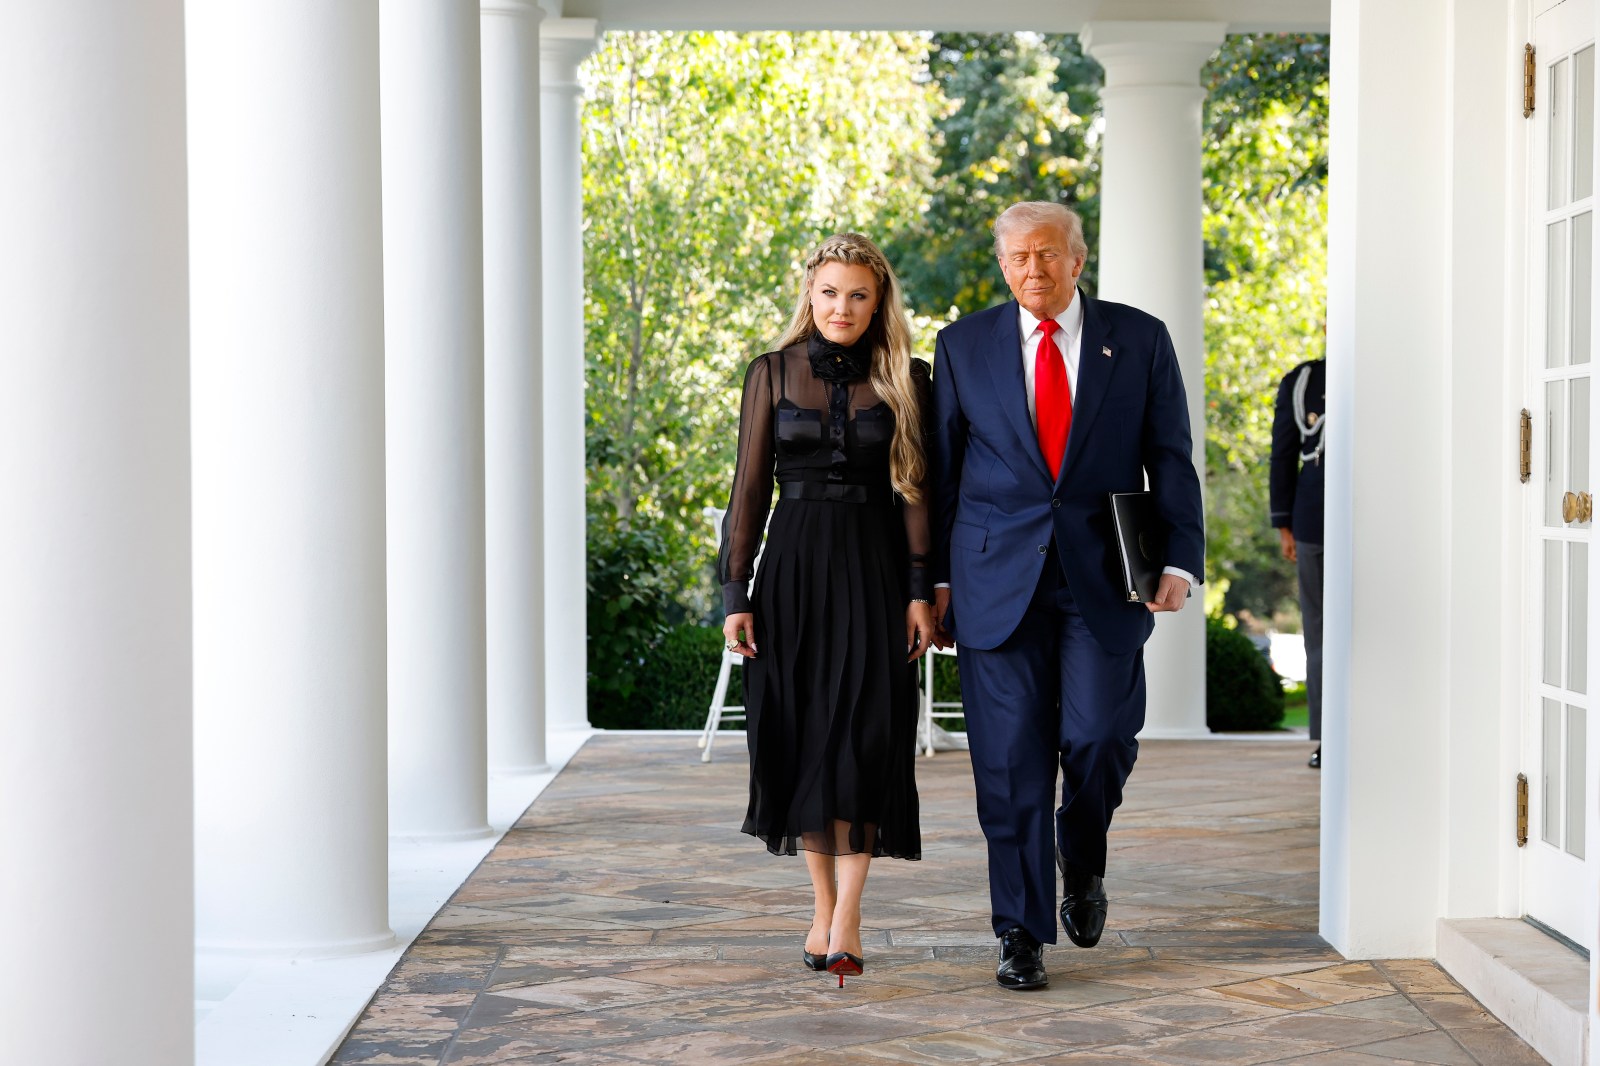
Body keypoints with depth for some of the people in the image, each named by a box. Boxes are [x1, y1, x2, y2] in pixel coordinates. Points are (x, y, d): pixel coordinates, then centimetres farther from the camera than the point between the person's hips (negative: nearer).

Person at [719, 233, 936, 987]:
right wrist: (736, 593, -1)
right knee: (800, 735, 3)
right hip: (794, 565, 1)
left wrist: (921, 591, -5)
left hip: (873, 569, -1)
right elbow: (750, 487, 4)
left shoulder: (904, 380, 4)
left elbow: (916, 490, 3)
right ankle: (825, 904, 15)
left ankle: (847, 914, -10)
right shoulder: (772, 374, 5)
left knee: (861, 737, -10)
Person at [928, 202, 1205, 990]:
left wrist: (1181, 560, -6)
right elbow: (942, 467, 8)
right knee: (1011, 757, -1)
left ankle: (1081, 861, 26)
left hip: (1102, 577, 0)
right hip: (998, 577, 0)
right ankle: (1022, 933, 9)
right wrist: (935, 578, 4)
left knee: (1099, 737, -6)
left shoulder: (1139, 340, 6)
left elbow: (1170, 458, 5)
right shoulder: (964, 345, 7)